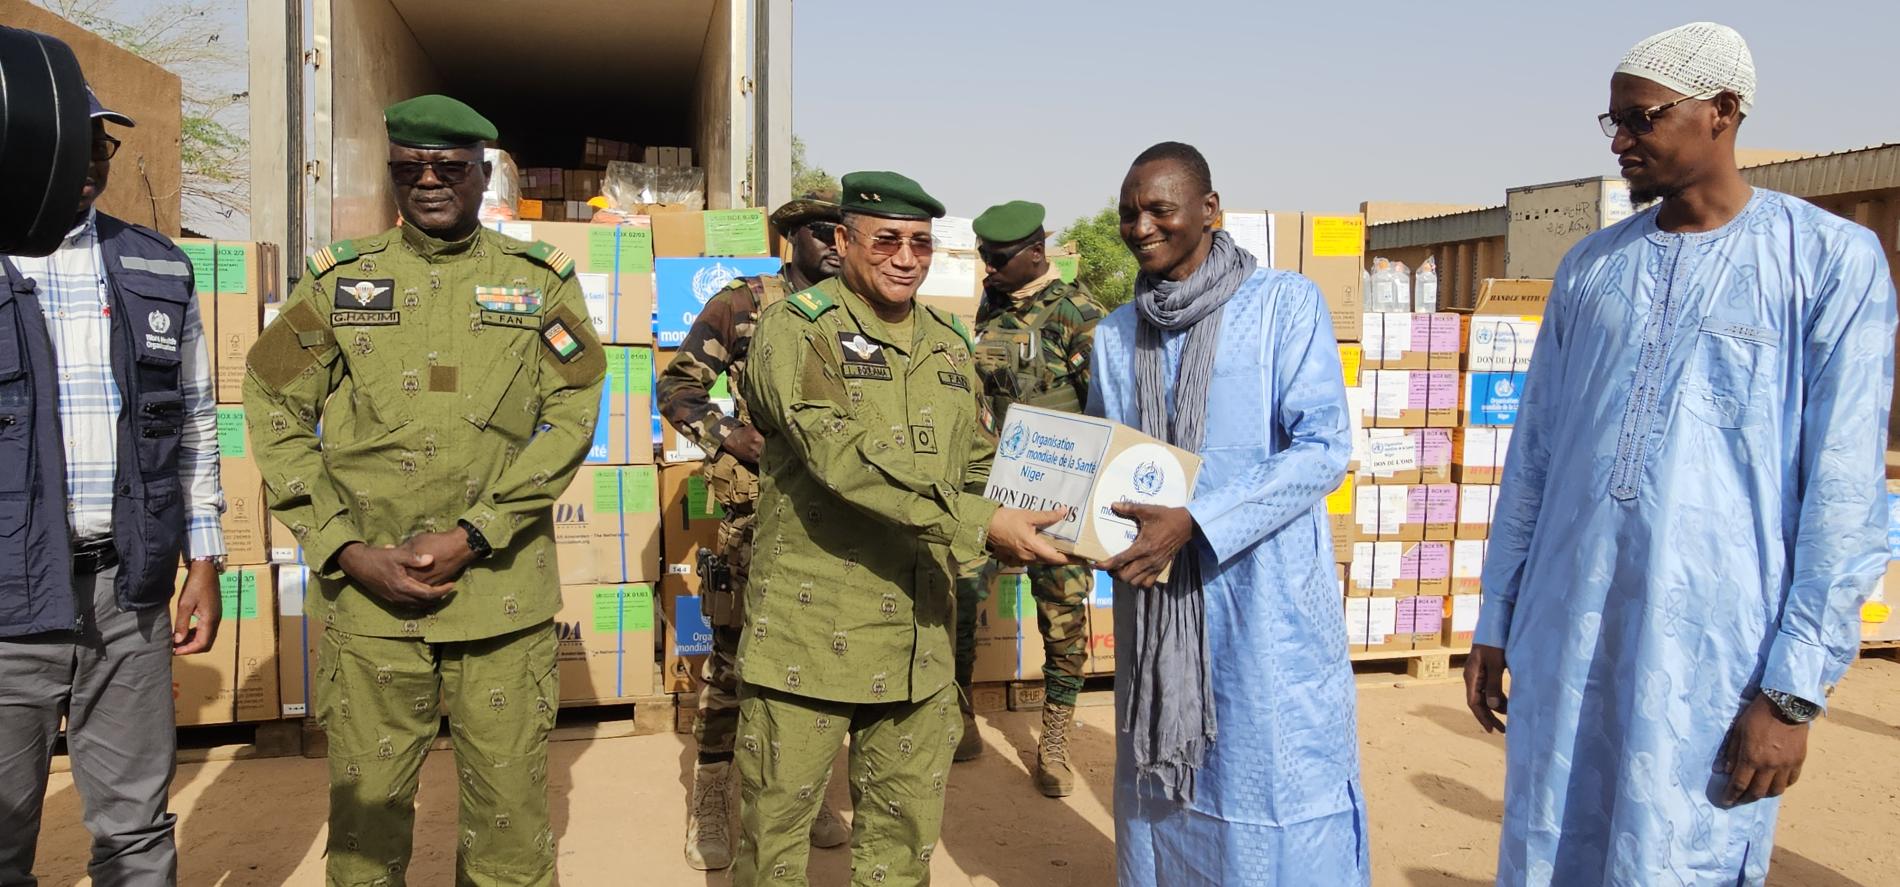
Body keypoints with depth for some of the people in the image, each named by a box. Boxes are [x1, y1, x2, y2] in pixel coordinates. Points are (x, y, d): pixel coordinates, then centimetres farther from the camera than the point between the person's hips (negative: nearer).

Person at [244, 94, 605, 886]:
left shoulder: (540, 280, 4)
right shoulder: (339, 279, 7)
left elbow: (571, 414, -3)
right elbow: (275, 412, 7)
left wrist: (471, 537, -11)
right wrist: (348, 550, -5)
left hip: (503, 593, -1)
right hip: (366, 588, 1)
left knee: (509, 806, 6)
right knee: (366, 801, 9)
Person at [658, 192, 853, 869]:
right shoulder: (740, 304, 0)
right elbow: (676, 384, 1)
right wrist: (723, 434, -13)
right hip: (754, 506, -4)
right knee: (732, 648, 0)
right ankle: (710, 803, 13)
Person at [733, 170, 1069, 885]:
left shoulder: (949, 344, 12)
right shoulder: (796, 329, -8)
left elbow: (979, 467, 20)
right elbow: (843, 456, -23)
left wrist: (1025, 525, -1)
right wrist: (978, 525, -29)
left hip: (921, 639, 6)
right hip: (811, 633, -5)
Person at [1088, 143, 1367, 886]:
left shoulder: (1285, 303, -4)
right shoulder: (1116, 335, 11)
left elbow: (1323, 448, -12)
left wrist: (1193, 522, -22)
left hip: (1265, 600, -4)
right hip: (1155, 599, 5)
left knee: (1275, 791, 1)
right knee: (1162, 787, 13)